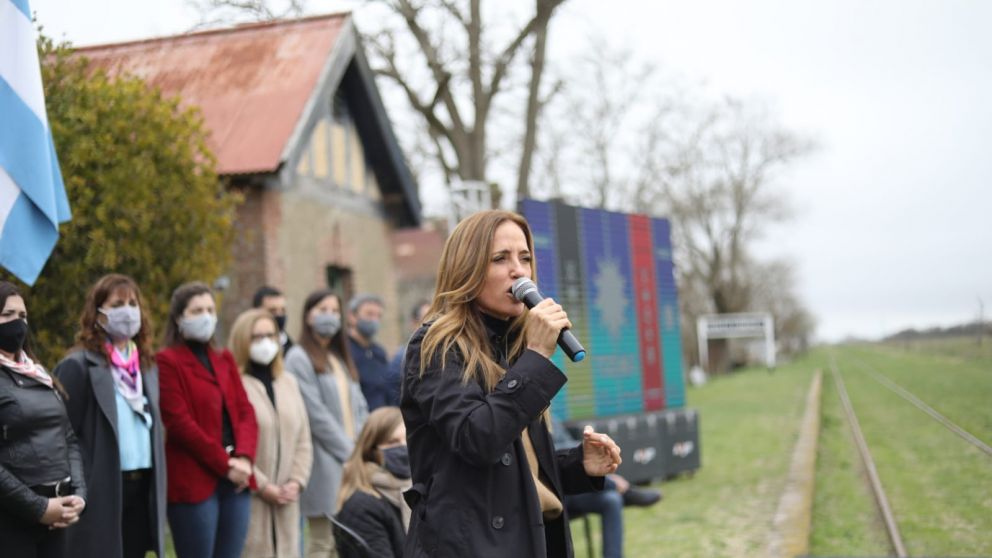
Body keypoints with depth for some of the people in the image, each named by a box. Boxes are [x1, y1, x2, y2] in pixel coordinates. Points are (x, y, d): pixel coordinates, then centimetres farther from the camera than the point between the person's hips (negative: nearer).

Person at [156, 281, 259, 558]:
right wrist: (224, 464, -11)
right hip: (193, 482, -6)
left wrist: (244, 458, -8)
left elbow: (245, 411, 10)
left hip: (235, 482, 6)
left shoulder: (225, 359, 17)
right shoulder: (167, 362, -4)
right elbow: (179, 422, -11)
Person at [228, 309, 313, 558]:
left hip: (285, 500, 6)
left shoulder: (289, 383, 16)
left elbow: (303, 440, 15)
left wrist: (296, 481, 0)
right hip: (248, 498, -6)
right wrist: (262, 485, -12)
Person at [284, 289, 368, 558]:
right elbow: (316, 414, -12)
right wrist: (349, 451, -10)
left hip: (353, 460, 7)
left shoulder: (340, 359, 20)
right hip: (325, 464, -7)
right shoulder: (299, 358, -5)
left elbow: (358, 408, 14)